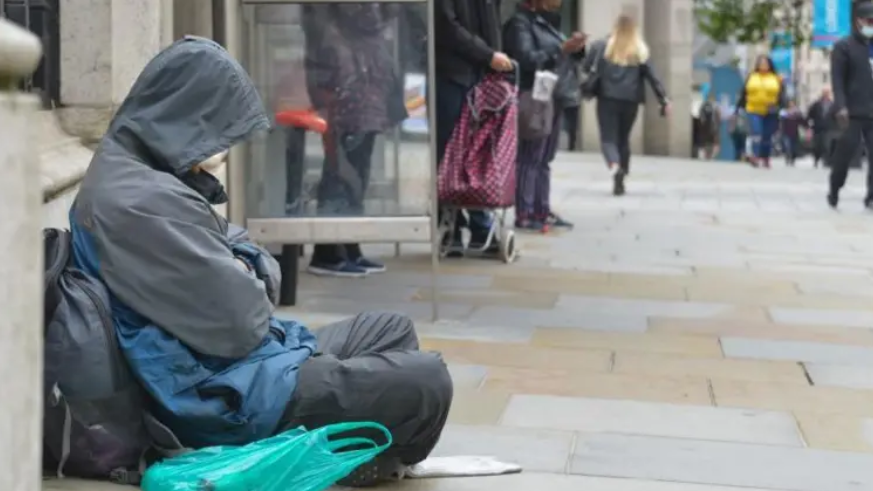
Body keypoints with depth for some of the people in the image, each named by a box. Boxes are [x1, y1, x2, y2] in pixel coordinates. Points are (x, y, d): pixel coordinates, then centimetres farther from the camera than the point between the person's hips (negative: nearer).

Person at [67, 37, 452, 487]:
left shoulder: (135, 171, 9)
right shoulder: (143, 201, -25)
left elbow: (235, 246, 16)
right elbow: (240, 322, -25)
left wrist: (247, 274, -8)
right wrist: (248, 287, -2)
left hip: (234, 364, 11)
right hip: (225, 394, -11)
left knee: (394, 330, 19)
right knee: (426, 381, -10)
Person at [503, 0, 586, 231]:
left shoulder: (546, 22, 21)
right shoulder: (519, 23, -8)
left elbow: (556, 57, 23)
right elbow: (528, 59, -20)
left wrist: (574, 49, 4)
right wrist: (562, 49, -21)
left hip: (553, 100, 9)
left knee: (544, 160, 10)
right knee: (529, 159, -9)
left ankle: (542, 211, 13)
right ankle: (523, 215, -9)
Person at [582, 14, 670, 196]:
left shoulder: (601, 46, 3)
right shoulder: (640, 51, 6)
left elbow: (585, 68, 3)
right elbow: (652, 77, 3)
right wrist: (664, 100, 5)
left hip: (607, 98, -2)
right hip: (631, 100, 2)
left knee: (608, 138, -1)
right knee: (623, 138, 16)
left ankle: (614, 166, -32)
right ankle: (620, 180, 15)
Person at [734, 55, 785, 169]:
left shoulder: (776, 79, 6)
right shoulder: (751, 77, 10)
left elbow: (782, 96, 1)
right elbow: (743, 94, 13)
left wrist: (777, 106, -16)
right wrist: (739, 107, 11)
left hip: (770, 114, 0)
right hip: (754, 112, 0)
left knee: (767, 137, 5)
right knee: (756, 134, -16)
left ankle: (765, 159, 14)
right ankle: (755, 156, -24)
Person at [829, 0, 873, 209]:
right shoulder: (844, 46, 1)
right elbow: (837, 79, -6)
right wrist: (841, 106, -16)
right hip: (853, 112, -4)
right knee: (846, 151, -1)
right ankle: (834, 190, 16)